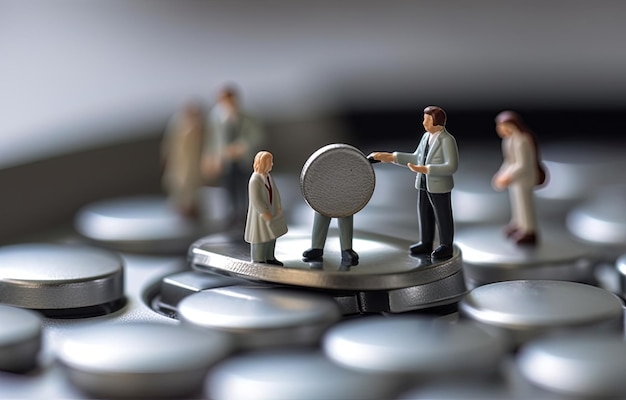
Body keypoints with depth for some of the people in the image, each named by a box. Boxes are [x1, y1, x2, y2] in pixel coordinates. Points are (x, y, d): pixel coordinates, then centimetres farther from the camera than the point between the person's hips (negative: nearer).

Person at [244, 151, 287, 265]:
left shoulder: (268, 176, 0)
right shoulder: (255, 179, -25)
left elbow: (275, 192, 7)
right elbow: (255, 199, -24)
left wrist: (279, 207, -2)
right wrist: (264, 213, -22)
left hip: (270, 211, 8)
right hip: (259, 213, -8)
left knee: (271, 235, 16)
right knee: (261, 236, 2)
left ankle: (269, 258, 29)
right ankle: (258, 260, 14)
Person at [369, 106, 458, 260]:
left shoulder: (447, 140, -20)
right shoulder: (426, 136, 5)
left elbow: (451, 167, -25)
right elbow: (417, 159, 10)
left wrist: (424, 170, -29)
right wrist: (391, 157, 3)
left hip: (439, 186, -8)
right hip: (424, 184, 8)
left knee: (442, 217, 5)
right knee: (424, 214, 15)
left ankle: (446, 247, 18)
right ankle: (426, 244, 29)